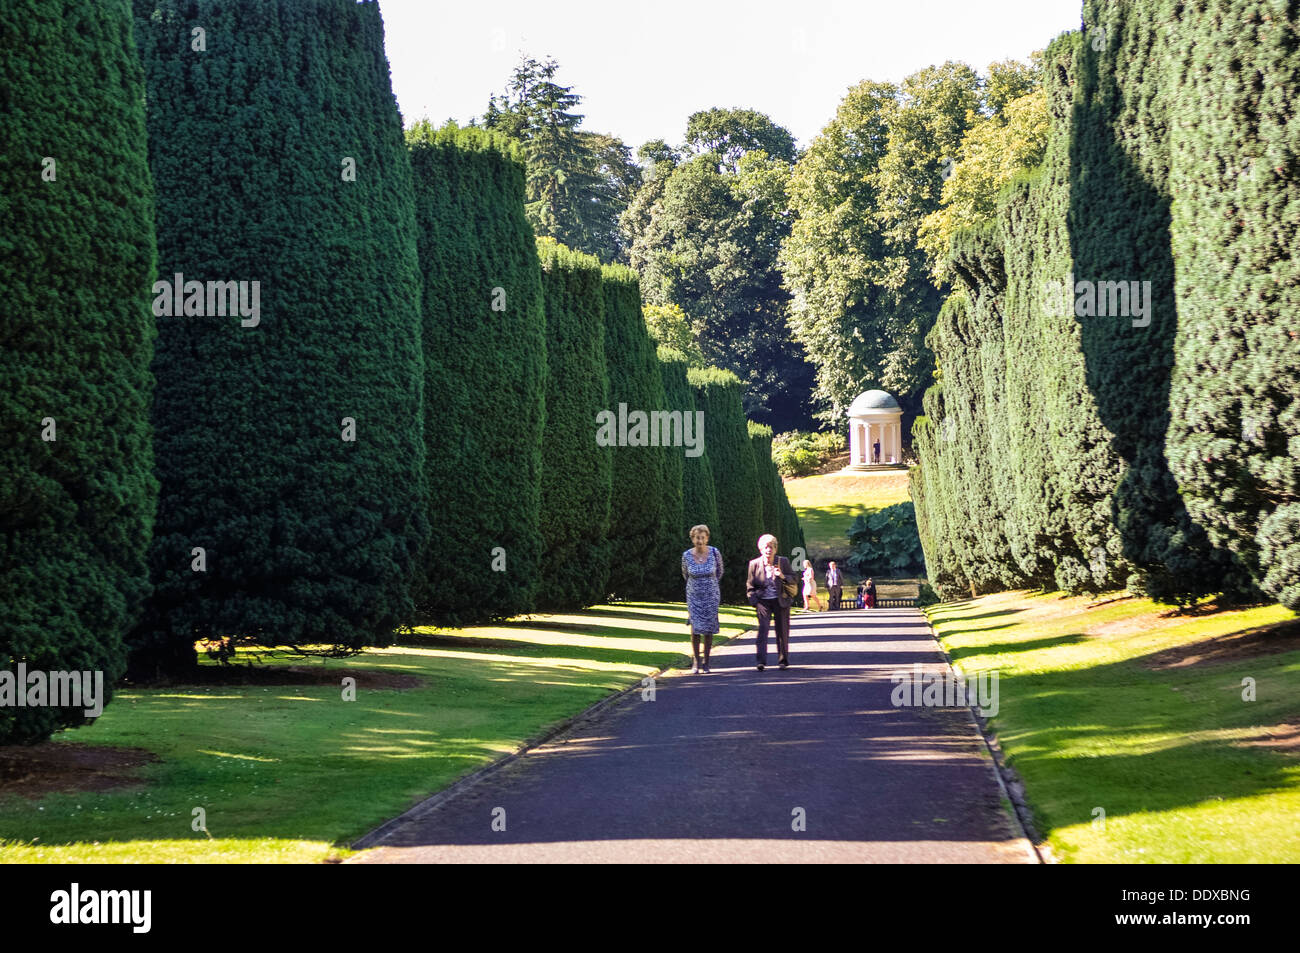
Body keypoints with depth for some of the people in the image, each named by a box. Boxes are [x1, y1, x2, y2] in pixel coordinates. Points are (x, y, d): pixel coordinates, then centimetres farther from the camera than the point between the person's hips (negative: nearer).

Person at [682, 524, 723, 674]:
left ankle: (706, 662, 14)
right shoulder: (687, 555, -10)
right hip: (694, 596, 0)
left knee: (708, 630, 2)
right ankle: (696, 662, 6)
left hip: (711, 596, 0)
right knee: (695, 629, -8)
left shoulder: (714, 553, -11)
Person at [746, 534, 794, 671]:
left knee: (782, 631, 6)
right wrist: (754, 600, -3)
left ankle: (783, 660, 21)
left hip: (780, 601, 1)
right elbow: (750, 585, 9)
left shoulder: (783, 562, 0)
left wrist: (783, 576, -16)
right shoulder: (754, 564, 0)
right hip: (763, 601, -1)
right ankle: (761, 661, -24)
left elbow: (795, 579, 4)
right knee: (763, 628, -17)